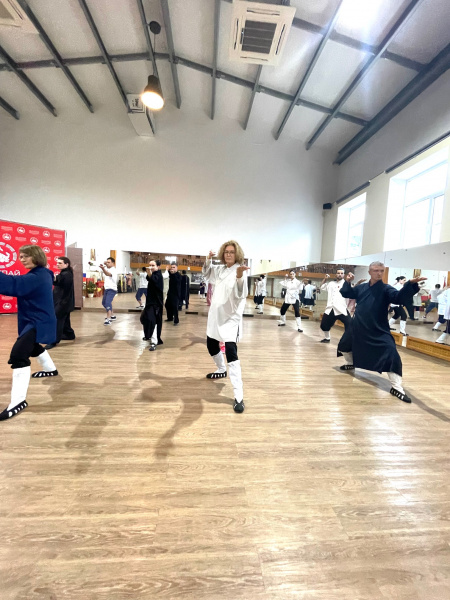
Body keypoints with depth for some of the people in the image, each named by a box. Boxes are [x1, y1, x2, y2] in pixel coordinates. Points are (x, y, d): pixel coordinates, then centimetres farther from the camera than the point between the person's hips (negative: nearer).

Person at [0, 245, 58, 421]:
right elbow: (21, 286, 14)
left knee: (18, 355, -19)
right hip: (37, 320, 11)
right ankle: (50, 369, 55)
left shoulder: (37, 277, -23)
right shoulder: (41, 274, 8)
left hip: (38, 322, -11)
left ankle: (18, 401, -16)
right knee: (32, 346, 33)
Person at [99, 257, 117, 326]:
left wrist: (103, 268, -53)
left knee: (108, 302, -24)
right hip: (107, 289, 10)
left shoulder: (113, 270, -15)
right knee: (104, 302, 20)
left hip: (112, 289, -10)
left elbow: (108, 274, -35)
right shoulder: (107, 269, 17)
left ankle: (108, 319, -29)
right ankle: (112, 315, 33)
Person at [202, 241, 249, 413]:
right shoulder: (220, 269, 8)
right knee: (211, 346, 22)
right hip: (215, 316, 8)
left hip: (230, 318, -8)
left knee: (231, 353, -18)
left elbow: (240, 294, -28)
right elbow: (207, 274, 26)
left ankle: (238, 396, -13)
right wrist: (208, 260, 7)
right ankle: (221, 370, 50)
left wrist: (239, 276, -47)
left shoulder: (239, 271, -13)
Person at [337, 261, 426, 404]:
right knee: (344, 345, 21)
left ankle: (396, 387, -5)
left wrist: (411, 284, -44)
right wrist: (347, 282, 1)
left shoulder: (386, 289, -9)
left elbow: (399, 297, -29)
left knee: (391, 355, -19)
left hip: (378, 330, -4)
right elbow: (345, 293, 15)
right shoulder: (361, 287, 4)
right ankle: (350, 364, 52)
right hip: (357, 327, 5)